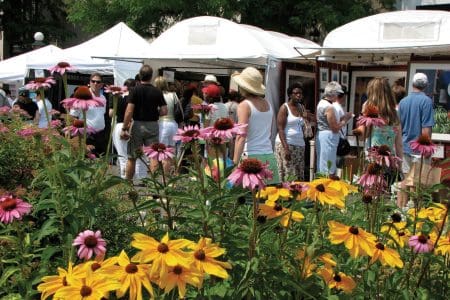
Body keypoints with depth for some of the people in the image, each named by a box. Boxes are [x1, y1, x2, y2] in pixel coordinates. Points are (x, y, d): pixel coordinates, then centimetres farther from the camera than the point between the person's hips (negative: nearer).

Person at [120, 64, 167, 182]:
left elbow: (129, 111, -12)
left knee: (131, 157, 9)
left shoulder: (135, 90, -7)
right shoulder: (157, 92, -1)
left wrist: (124, 128, -6)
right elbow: (164, 111, -2)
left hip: (138, 125, -1)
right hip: (153, 125, 1)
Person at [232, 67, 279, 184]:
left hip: (251, 156, -6)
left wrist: (235, 162, -19)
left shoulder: (244, 105, -6)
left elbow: (241, 136, -15)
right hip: (269, 156, 6)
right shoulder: (268, 104, 14)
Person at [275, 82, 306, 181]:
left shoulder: (301, 108, 15)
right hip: (285, 144, -6)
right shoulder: (284, 108, -3)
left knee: (299, 175, 2)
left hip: (300, 145, 6)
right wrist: (286, 148, -18)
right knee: (288, 175, -10)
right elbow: (280, 129, -11)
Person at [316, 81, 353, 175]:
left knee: (321, 165, 15)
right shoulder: (329, 107, -18)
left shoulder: (321, 103, 12)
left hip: (321, 135, 10)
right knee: (328, 169, -5)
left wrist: (342, 118, 12)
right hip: (328, 137, -10)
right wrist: (345, 120, -5)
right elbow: (335, 128, -18)